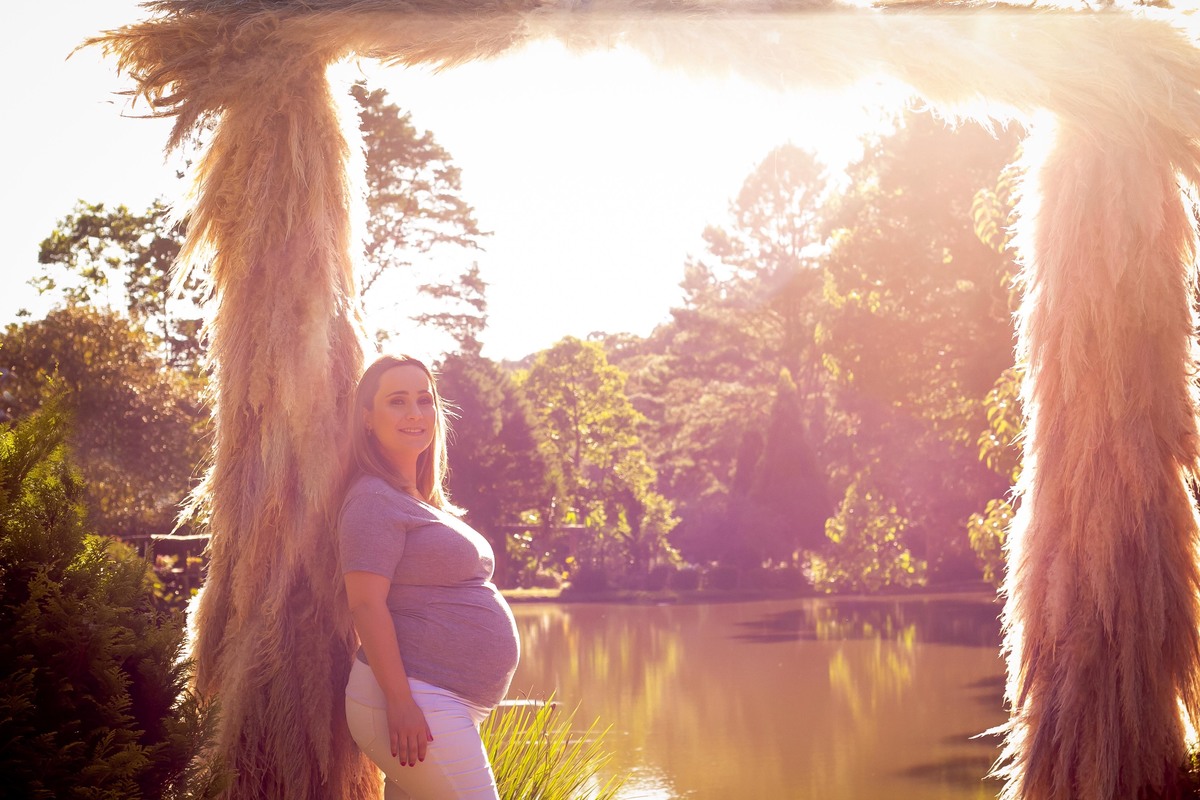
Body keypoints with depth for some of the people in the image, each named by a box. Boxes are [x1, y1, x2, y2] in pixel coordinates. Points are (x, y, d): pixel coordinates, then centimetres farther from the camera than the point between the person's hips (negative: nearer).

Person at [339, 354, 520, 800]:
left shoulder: (424, 502, 20)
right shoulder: (374, 499, -10)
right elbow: (366, 604, -17)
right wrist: (400, 701, -21)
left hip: (448, 708, 9)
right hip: (415, 702, -9)